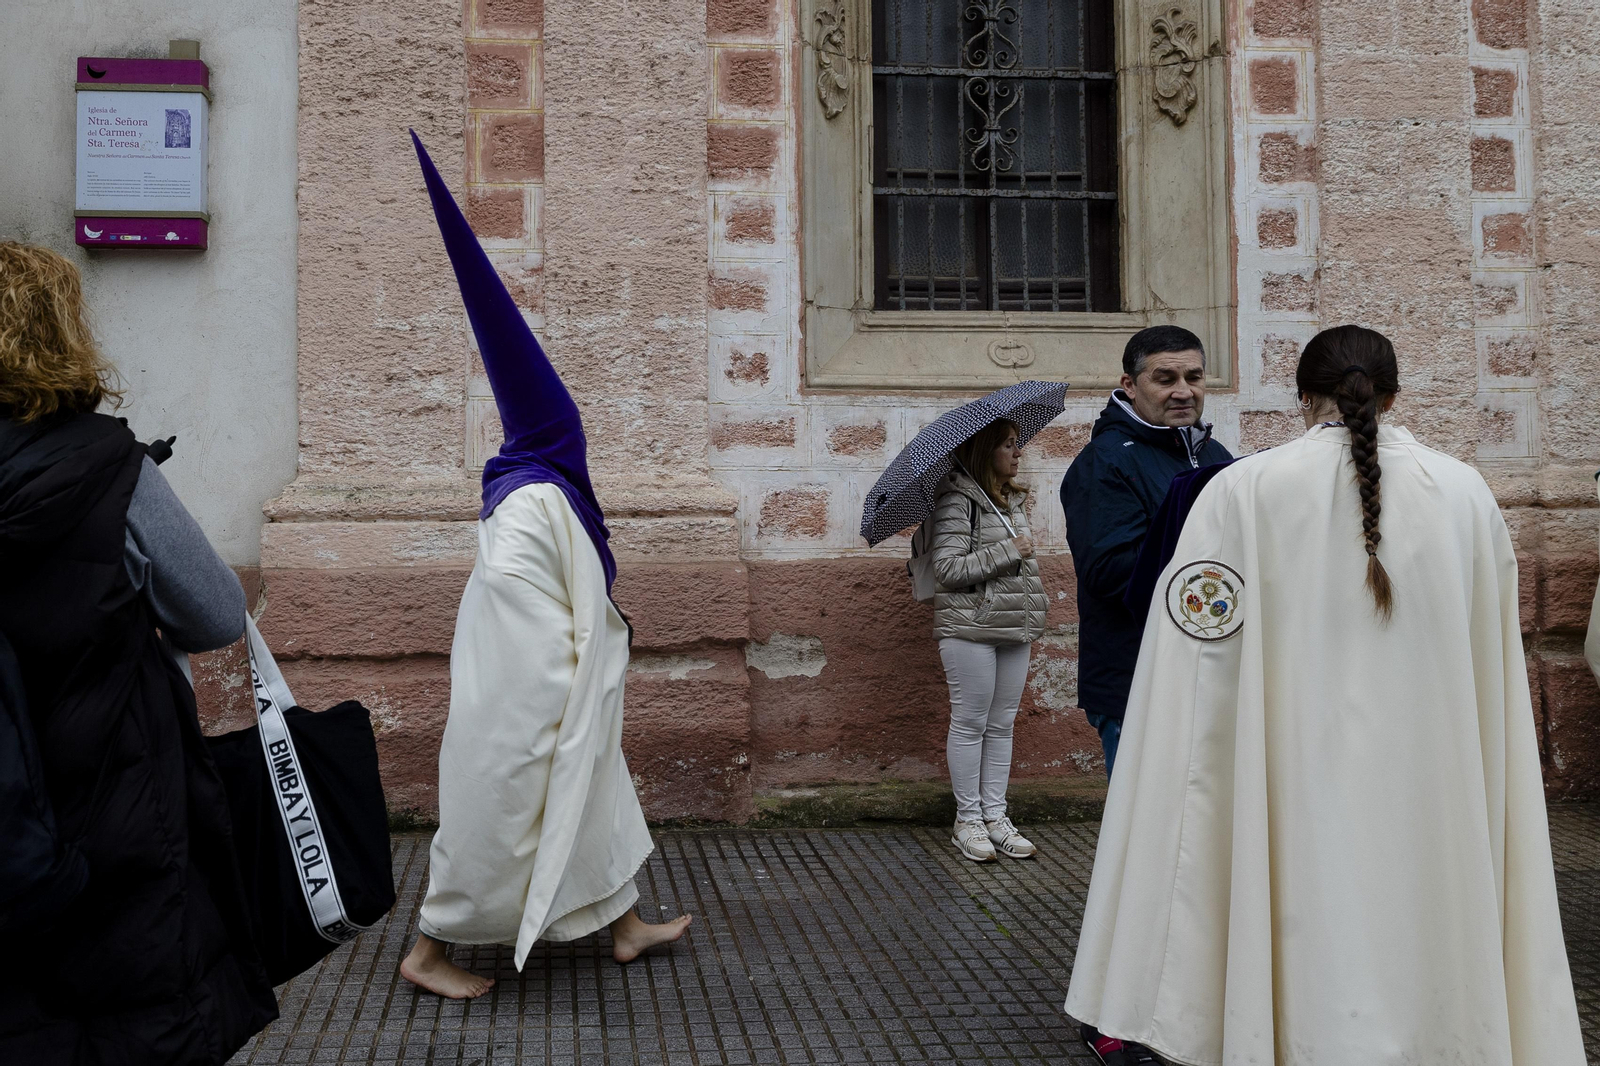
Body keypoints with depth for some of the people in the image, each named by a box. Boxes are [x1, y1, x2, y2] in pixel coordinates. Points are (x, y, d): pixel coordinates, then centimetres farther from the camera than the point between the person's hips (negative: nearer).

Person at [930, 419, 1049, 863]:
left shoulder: (1013, 499, 14)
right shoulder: (958, 500, -12)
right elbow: (948, 569, -18)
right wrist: (1009, 551, -17)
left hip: (1015, 627, 8)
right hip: (970, 628, -8)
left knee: (1002, 725, 10)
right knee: (970, 724, 0)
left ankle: (995, 816, 17)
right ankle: (967, 821, 10)